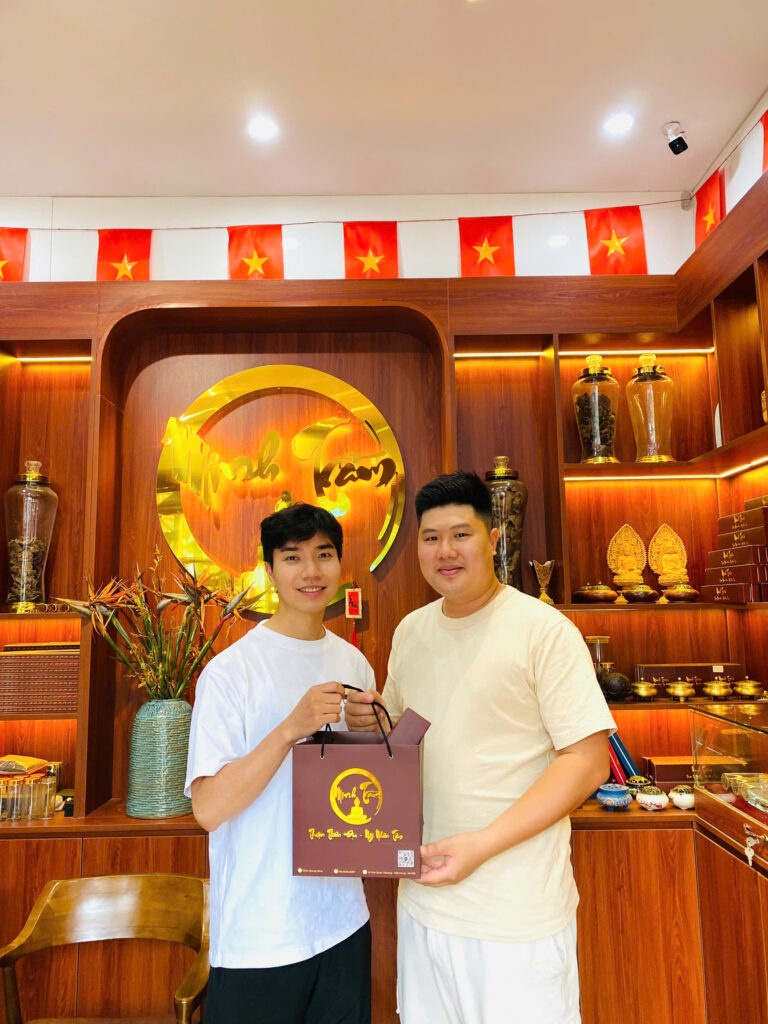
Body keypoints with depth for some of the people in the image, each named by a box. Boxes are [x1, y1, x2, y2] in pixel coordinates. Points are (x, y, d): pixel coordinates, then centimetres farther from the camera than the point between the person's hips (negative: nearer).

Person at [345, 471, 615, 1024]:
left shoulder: (544, 630, -14)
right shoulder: (410, 631, 5)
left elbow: (588, 761, -16)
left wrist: (481, 845, -21)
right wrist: (369, 724, -7)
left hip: (518, 914, -5)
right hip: (423, 897, 6)